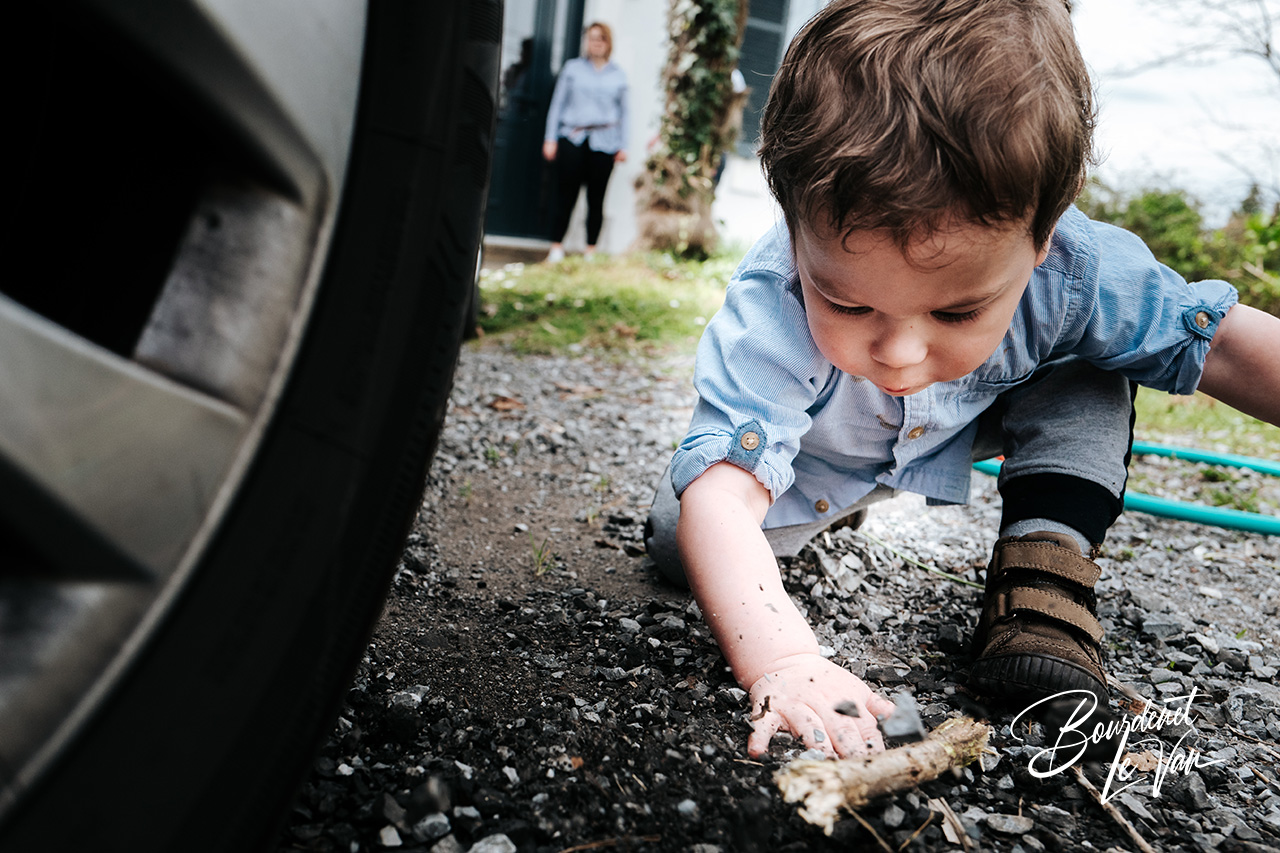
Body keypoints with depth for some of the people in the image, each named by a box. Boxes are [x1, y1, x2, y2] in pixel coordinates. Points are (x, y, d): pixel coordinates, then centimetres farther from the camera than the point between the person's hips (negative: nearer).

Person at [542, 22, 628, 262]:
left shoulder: (618, 75, 12)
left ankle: (591, 250, 9)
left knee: (596, 198, 1)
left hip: (604, 141, 1)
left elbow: (623, 112, 16)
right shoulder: (572, 68, 10)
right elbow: (557, 103, 10)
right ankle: (556, 247, 2)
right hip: (572, 138, -1)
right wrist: (550, 138, 3)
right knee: (565, 195, -5)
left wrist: (623, 145, 10)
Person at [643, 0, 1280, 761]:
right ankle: (824, 510, 22)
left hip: (959, 431, 1)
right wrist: (781, 661, -68)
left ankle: (1048, 560, -9)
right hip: (809, 452, 0)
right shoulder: (771, 318, -46)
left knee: (1092, 370, -17)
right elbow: (718, 499, -53)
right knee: (678, 541, -8)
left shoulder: (1075, 272, -36)